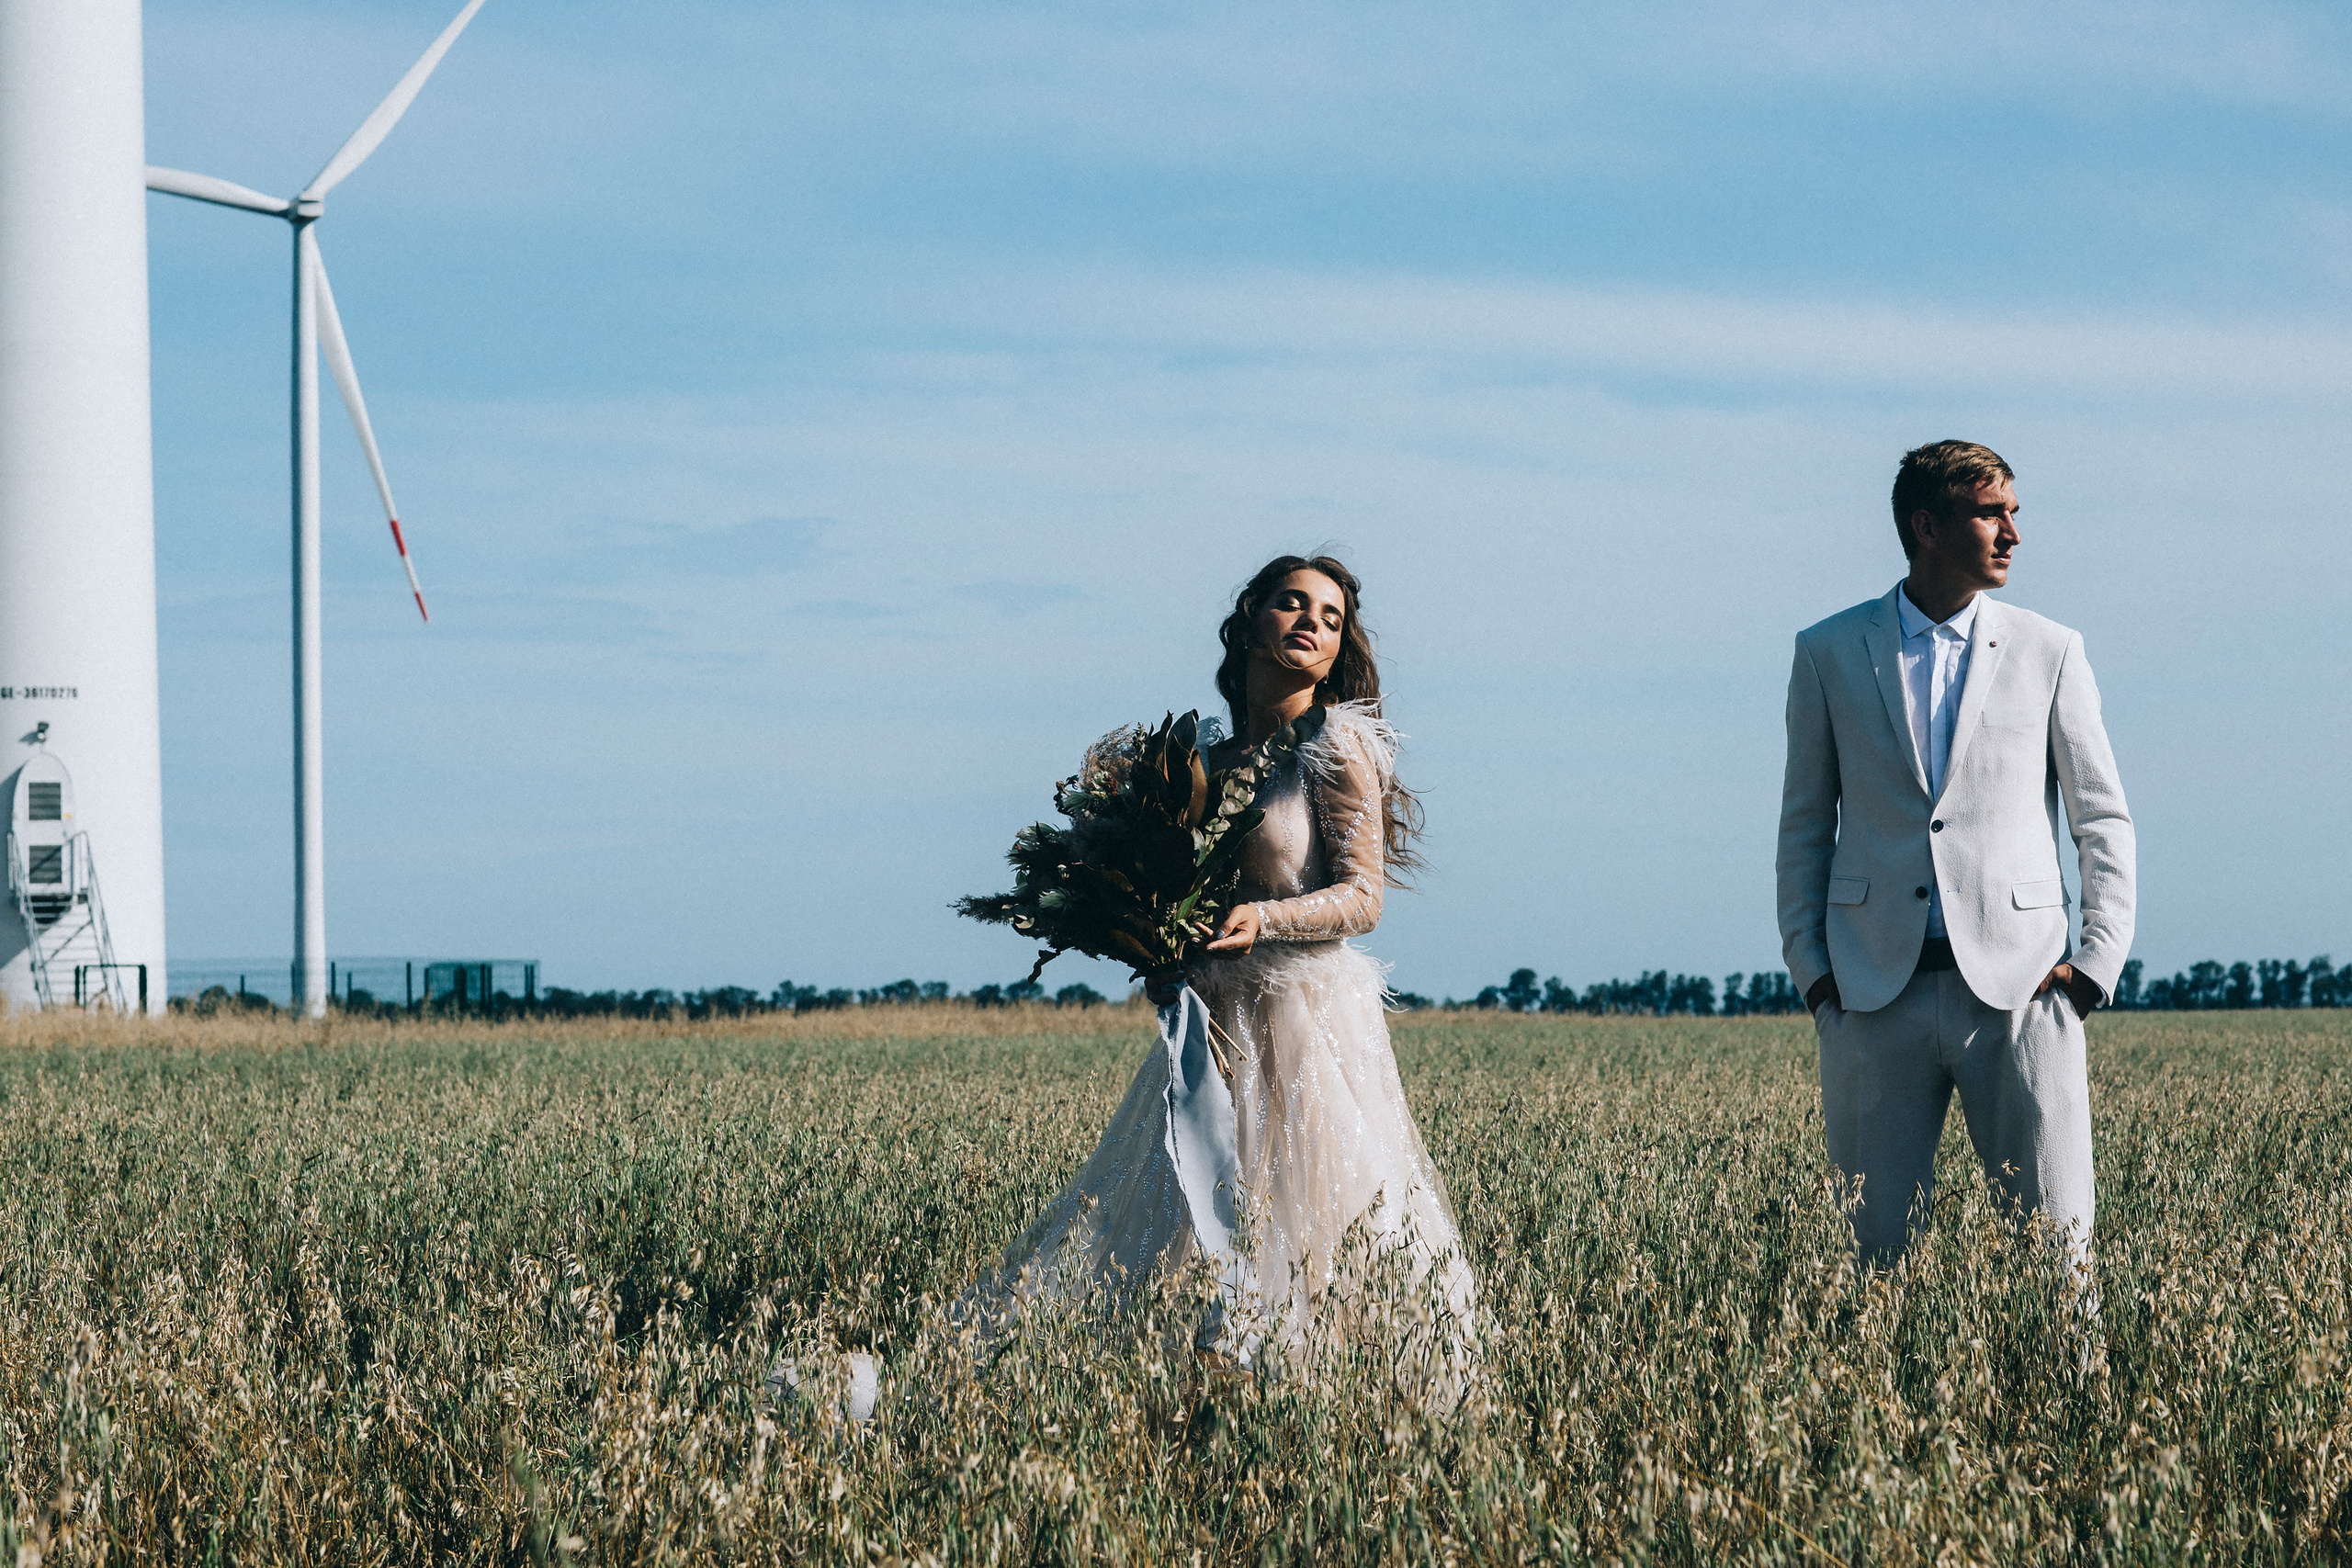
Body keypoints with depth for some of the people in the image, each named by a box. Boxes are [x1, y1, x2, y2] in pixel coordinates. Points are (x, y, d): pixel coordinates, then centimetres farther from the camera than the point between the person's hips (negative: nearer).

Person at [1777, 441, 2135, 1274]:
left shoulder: (2049, 653, 7)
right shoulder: (1829, 653, 8)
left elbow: (2103, 821, 10)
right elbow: (1805, 825, 13)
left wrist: (2095, 965, -2)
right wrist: (1811, 971, 3)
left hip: (2017, 988, 0)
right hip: (1877, 993, 0)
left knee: (2057, 1242, -4)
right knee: (1877, 1248, 2)